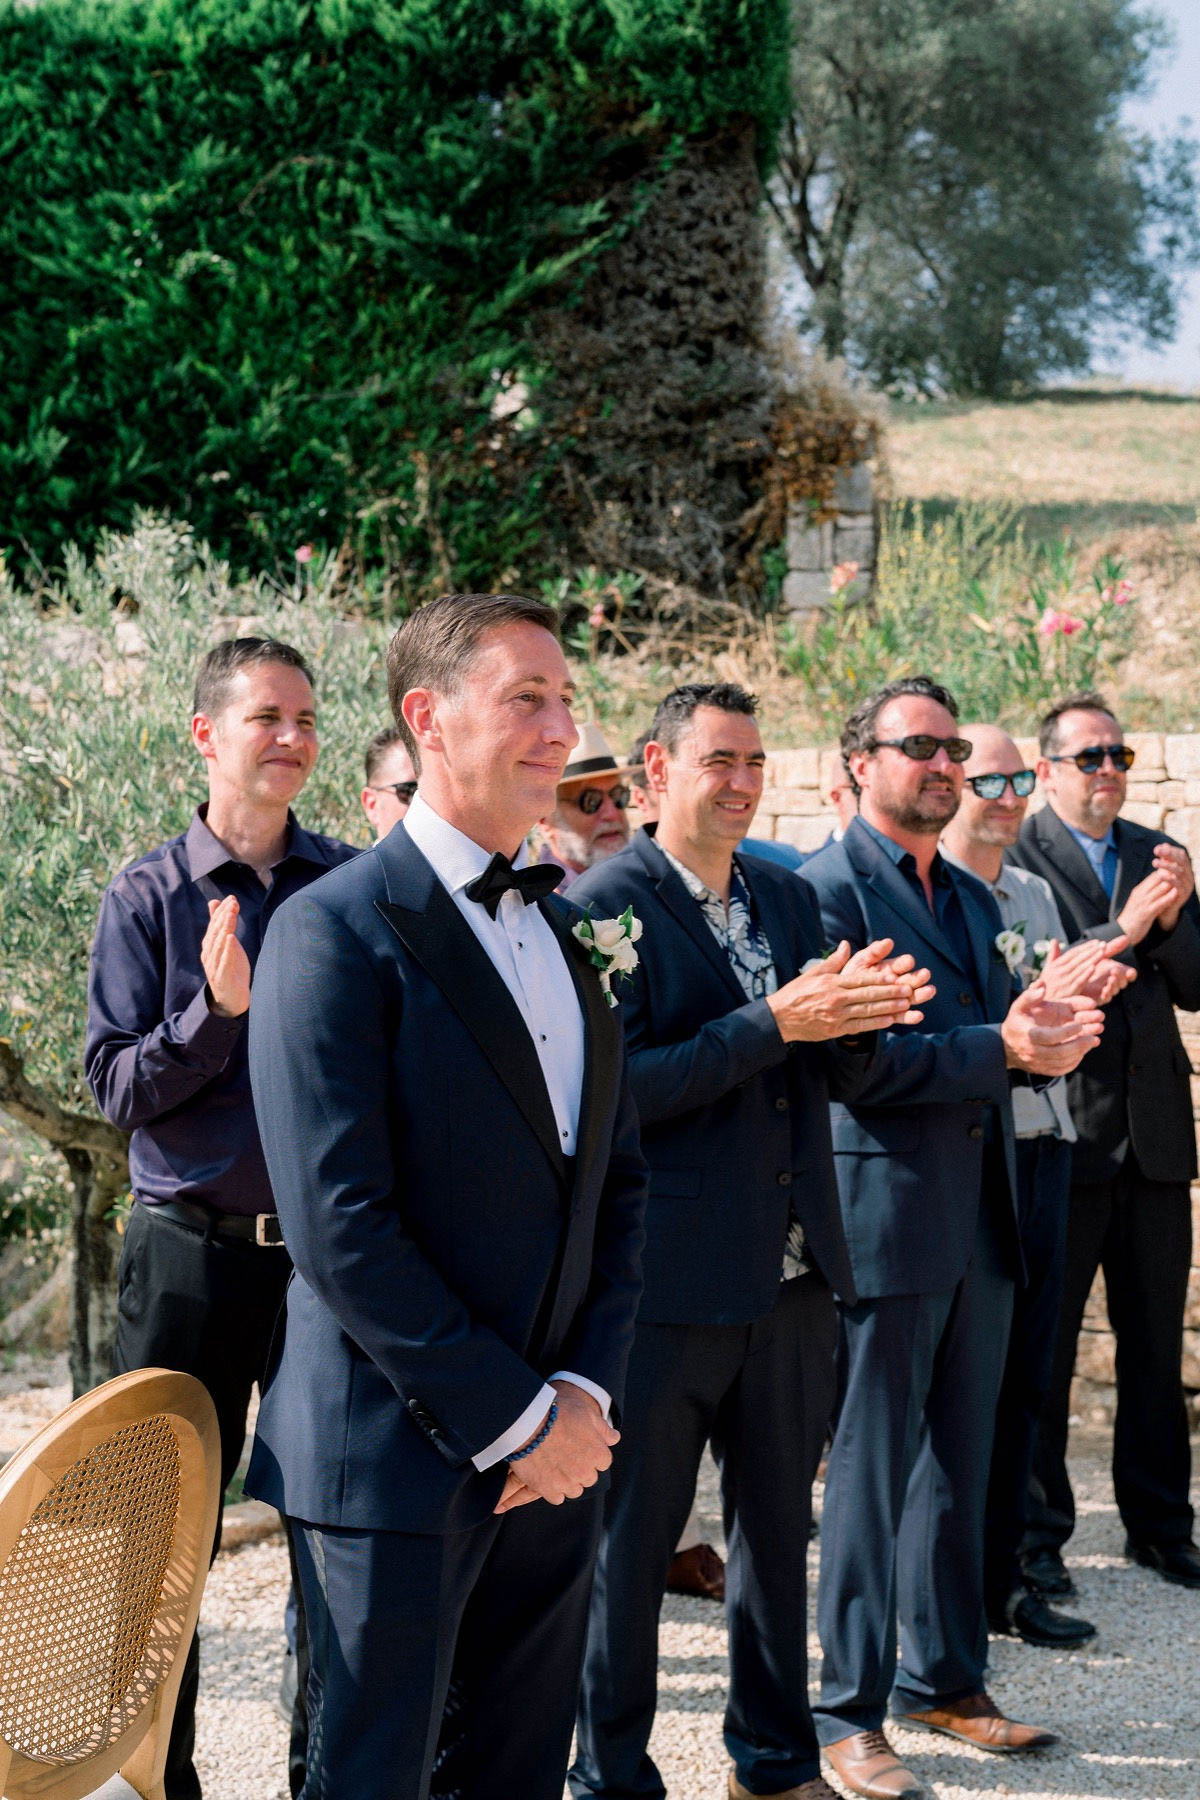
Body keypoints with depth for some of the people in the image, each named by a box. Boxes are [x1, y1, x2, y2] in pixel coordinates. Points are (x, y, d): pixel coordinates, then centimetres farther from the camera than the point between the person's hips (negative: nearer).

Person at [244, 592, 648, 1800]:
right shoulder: (334, 930, -11)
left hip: (558, 1447, 7)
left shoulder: (562, 926, 12)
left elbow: (618, 1180, 13)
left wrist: (587, 1393, -1)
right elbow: (338, 1227, -18)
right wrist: (512, 1419, -15)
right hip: (400, 1464, -7)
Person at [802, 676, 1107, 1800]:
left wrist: (1048, 1034, -7)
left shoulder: (973, 899, 18)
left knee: (958, 1465, 15)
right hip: (884, 1219, -8)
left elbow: (1002, 1031, 16)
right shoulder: (827, 888, -9)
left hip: (979, 1222, 8)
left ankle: (944, 1680, 28)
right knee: (872, 1472, -1)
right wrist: (1002, 1049, -24)